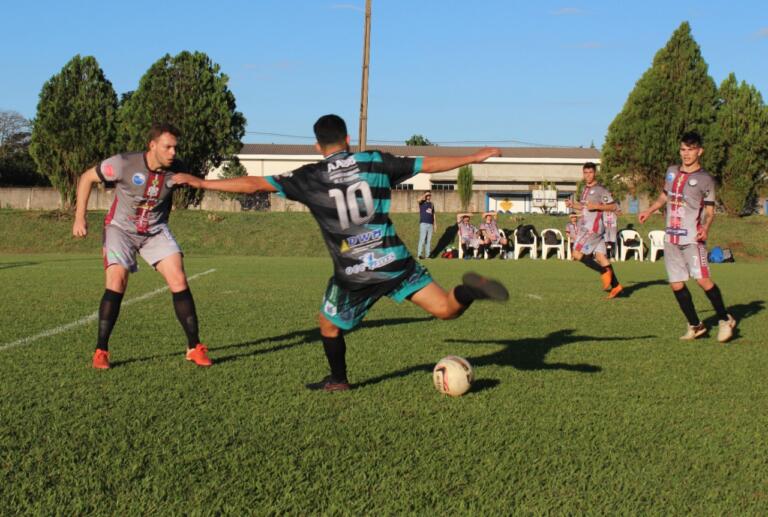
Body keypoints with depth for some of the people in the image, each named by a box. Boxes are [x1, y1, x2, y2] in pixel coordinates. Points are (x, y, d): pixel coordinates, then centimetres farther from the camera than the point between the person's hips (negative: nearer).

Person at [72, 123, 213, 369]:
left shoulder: (175, 169, -14)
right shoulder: (124, 164, -24)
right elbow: (86, 178, -10)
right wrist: (79, 217, -14)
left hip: (155, 230, 3)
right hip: (121, 227, -3)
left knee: (179, 281, -10)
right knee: (117, 282, -20)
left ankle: (194, 347, 0)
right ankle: (101, 351, -7)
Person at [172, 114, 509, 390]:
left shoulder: (310, 178, -1)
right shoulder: (376, 162, 5)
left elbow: (255, 184, -3)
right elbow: (429, 164, 13)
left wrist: (200, 183, 5)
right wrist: (474, 158, 26)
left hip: (354, 275, -1)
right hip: (394, 263, 2)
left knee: (329, 325, 24)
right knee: (446, 309, 3)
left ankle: (338, 381, 38)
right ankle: (468, 290, -27)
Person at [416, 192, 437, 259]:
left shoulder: (431, 204, 19)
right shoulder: (422, 203, 4)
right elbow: (419, 200, -22)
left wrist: (435, 224, 15)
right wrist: (425, 194, -15)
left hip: (430, 224, 5)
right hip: (423, 223, -5)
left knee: (429, 240, 5)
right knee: (422, 239, -12)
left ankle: (428, 255, 8)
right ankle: (419, 254, -14)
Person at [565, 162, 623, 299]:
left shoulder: (600, 189, -9)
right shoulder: (585, 189, 16)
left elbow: (613, 206, -9)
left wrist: (596, 206, -20)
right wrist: (572, 204, 12)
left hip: (593, 227, -8)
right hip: (585, 226, 8)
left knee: (577, 254, -12)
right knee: (600, 255, 5)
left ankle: (604, 272, -6)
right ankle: (615, 286, 5)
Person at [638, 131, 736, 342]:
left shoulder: (705, 179, -2)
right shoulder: (672, 171, 13)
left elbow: (710, 211, -1)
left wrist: (705, 228, -19)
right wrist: (649, 210, 17)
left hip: (692, 237, -6)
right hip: (671, 236, 6)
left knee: (702, 279, -16)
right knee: (676, 284, 4)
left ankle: (725, 320, 0)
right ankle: (695, 325, 16)